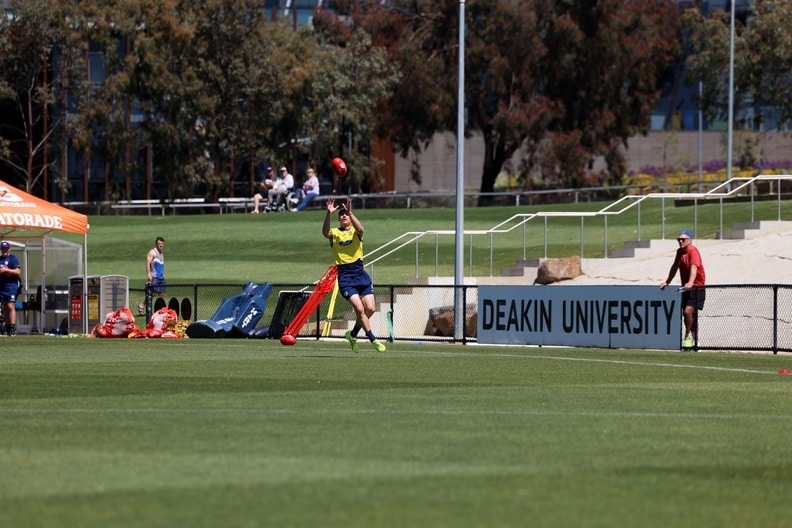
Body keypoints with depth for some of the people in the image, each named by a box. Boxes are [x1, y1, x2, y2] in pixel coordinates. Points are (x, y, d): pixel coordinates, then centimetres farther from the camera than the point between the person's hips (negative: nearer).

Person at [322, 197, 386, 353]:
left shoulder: (355, 231, 5)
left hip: (360, 274, 2)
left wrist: (350, 212, -32)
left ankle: (353, 334, 20)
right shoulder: (334, 233, 4)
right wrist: (329, 214, -34)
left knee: (370, 309, -3)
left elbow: (360, 228, -20)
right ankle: (373, 340, -6)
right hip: (344, 277, -2)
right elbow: (325, 232, -20)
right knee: (359, 308, -14)